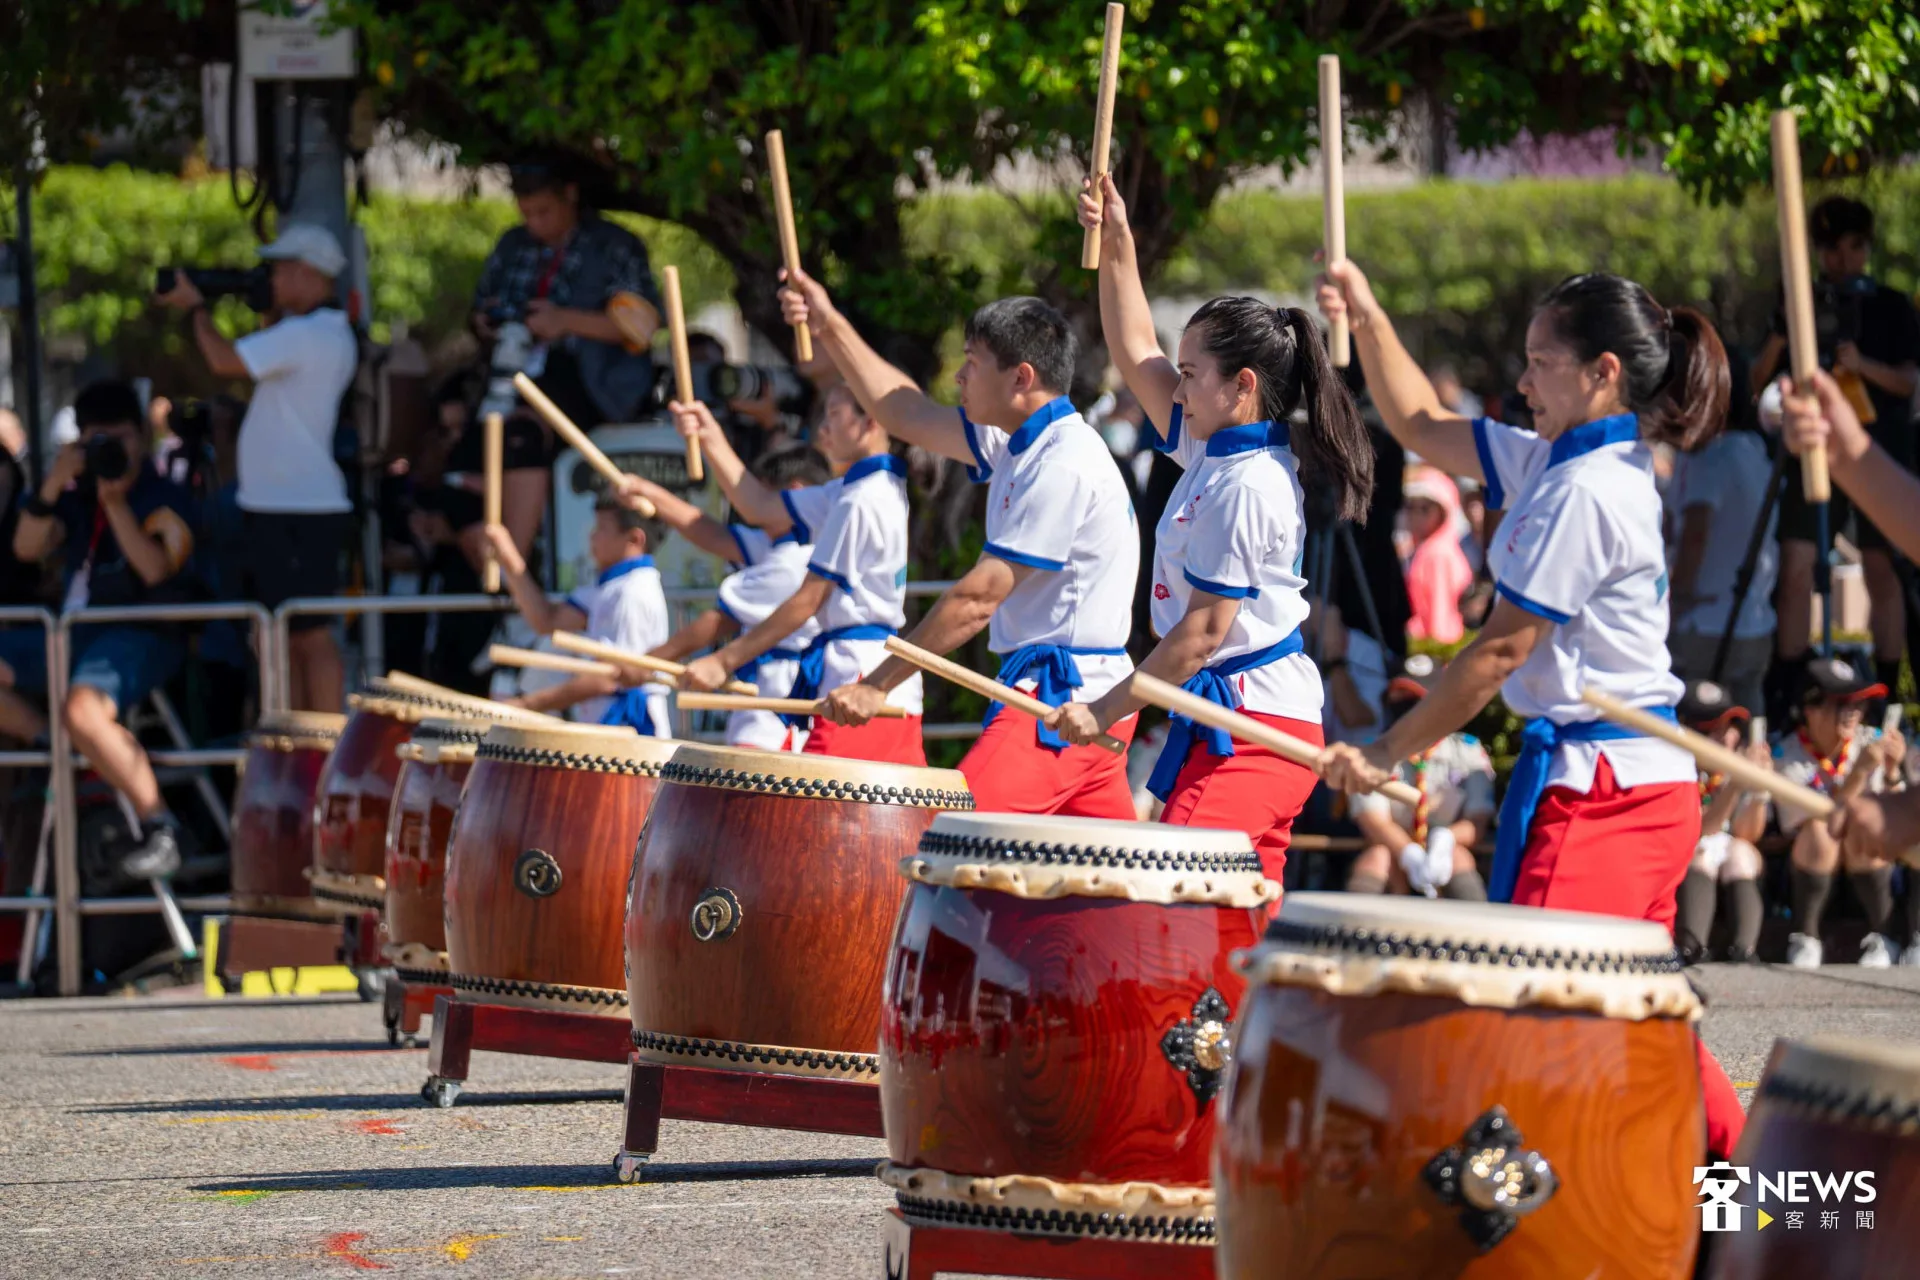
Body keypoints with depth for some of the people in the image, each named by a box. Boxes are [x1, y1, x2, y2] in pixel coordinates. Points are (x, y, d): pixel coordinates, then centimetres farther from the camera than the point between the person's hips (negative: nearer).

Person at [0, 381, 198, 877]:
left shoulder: (165, 500, -1)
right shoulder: (77, 498, 17)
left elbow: (156, 568, -17)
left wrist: (116, 502, -19)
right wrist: (51, 488, -11)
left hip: (141, 635, -8)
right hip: (74, 632, 8)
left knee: (83, 708, -38)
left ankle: (159, 828, -27)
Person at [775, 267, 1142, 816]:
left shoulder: (1064, 466, -17)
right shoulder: (1021, 445, 13)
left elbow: (978, 598, -19)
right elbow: (910, 416, 25)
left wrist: (878, 684, -16)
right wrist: (831, 328, 20)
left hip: (1063, 697, -10)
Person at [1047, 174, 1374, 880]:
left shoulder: (1245, 489, -17)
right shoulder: (1215, 450, 11)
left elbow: (1201, 634, -18)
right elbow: (1136, 355, 24)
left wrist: (1106, 711, -13)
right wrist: (1118, 248, 17)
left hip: (1250, 729, -10)